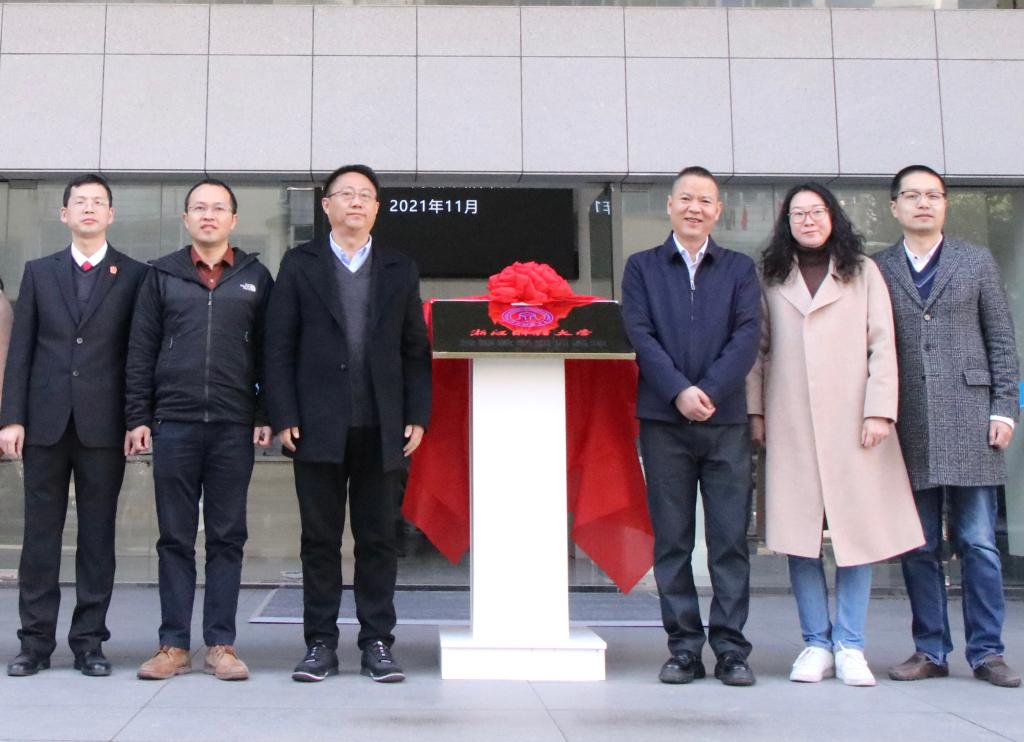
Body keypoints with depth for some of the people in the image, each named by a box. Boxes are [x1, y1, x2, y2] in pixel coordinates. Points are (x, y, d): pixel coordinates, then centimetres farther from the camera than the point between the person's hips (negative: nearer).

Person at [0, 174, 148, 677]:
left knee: (98, 536, 3)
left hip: (103, 424, -2)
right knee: (40, 534, 5)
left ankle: (90, 640, 11)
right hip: (46, 422, 2)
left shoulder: (134, 276, 5)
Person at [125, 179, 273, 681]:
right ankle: (174, 645, 10)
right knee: (175, 538, 4)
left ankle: (221, 644, 10)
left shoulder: (256, 278, 9)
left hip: (234, 426, 0)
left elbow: (268, 351, 7)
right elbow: (141, 351, 7)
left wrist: (267, 415, 0)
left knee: (227, 537, 4)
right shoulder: (162, 276, 9)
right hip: (174, 424, 0)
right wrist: (138, 417, 1)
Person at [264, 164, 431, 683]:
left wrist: (417, 417, 0)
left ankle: (377, 644, 12)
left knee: (379, 539, 4)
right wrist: (283, 417, -6)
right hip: (319, 426, -1)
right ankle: (320, 644, 12)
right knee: (320, 539, 4)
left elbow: (416, 350, 10)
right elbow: (278, 346, 2)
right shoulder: (299, 265, 8)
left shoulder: (400, 270, 13)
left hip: (382, 427, 1)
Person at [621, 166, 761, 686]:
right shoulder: (642, 267, 11)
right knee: (671, 540, 2)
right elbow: (641, 336, 0)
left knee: (731, 538, -1)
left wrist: (710, 391, -13)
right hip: (664, 419, 0)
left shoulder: (740, 268, 13)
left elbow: (747, 335, 0)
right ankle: (684, 647, 9)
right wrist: (679, 391, -13)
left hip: (726, 419, 0)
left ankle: (731, 648, 6)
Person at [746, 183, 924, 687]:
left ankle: (849, 646, 5)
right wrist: (754, 410, 2)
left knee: (858, 527, -2)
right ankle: (816, 643, 7)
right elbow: (757, 348, 11)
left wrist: (879, 411, -6)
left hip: (850, 419, 0)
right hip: (790, 424, 1)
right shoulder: (771, 279, 12)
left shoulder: (862, 273, 10)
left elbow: (882, 346, 4)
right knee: (798, 531, -1)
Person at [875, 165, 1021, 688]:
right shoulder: (876, 270, 9)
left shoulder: (977, 262, 11)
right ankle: (930, 650, 14)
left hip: (968, 420, 0)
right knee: (918, 547, 5)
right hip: (909, 427, 1)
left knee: (977, 542, 1)